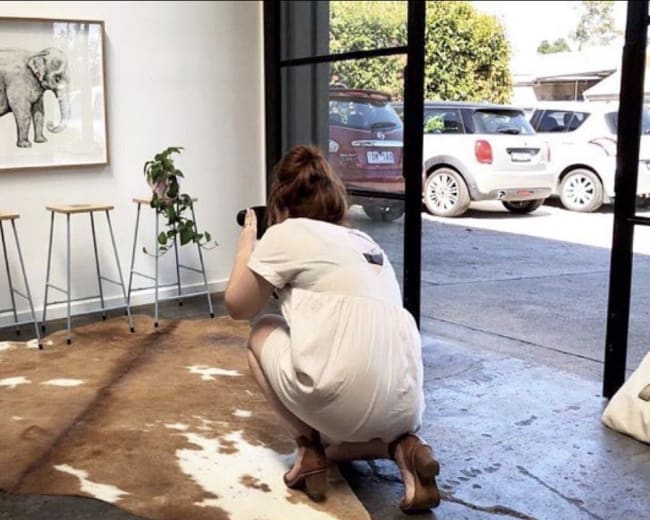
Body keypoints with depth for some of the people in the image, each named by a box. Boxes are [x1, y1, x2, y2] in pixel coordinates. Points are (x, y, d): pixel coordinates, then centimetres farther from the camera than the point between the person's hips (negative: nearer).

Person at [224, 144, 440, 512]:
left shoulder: (286, 234, 5)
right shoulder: (365, 242, 23)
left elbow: (238, 307, 16)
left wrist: (247, 244, 29)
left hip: (342, 403, -6)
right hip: (403, 407, 7)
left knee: (262, 332, 22)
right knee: (329, 444, 38)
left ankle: (309, 452, 13)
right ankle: (402, 446, 8)